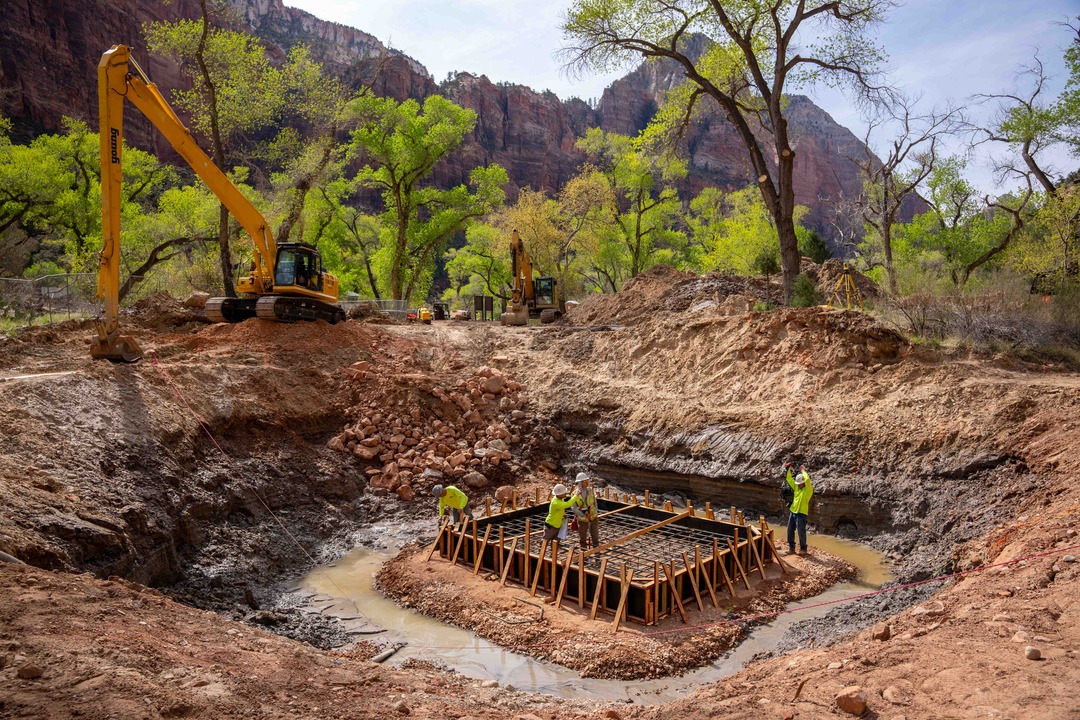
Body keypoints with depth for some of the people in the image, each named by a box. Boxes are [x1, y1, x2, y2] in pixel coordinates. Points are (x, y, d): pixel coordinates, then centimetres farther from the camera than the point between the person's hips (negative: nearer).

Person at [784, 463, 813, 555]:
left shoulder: (808, 489, -8)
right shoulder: (796, 487, 10)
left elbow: (807, 479, -24)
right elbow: (790, 480, 15)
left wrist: (803, 470, -10)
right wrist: (788, 470, 7)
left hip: (801, 513, -7)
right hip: (792, 512, 7)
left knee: (801, 532, -1)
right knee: (790, 531, 10)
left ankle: (803, 549, 14)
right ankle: (791, 548, 20)